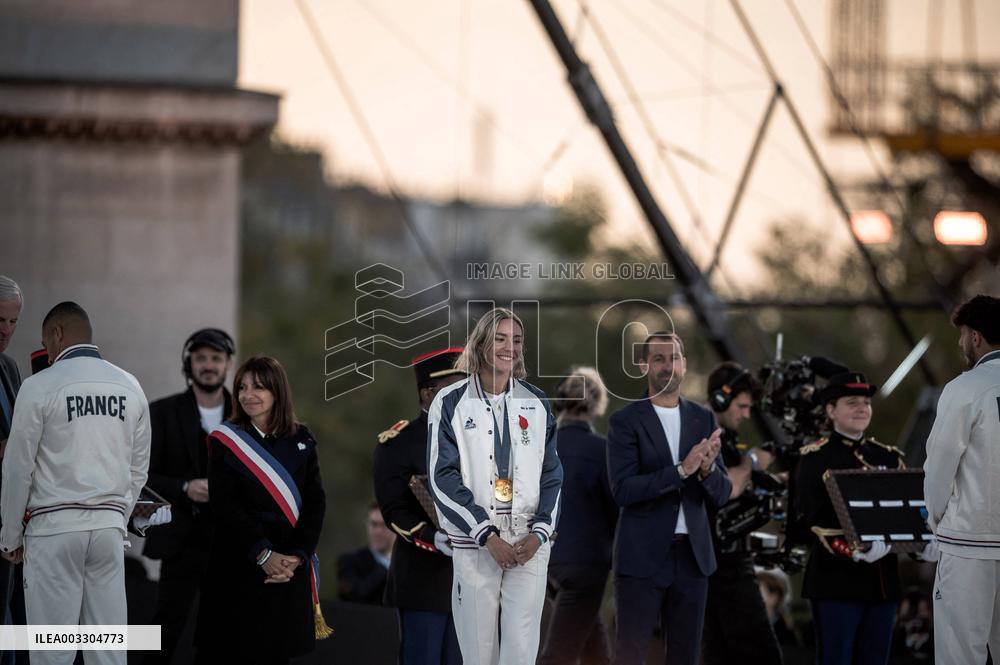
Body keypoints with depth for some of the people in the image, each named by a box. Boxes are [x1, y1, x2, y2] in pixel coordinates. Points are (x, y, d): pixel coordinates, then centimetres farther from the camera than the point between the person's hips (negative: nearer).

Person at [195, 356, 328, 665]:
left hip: (290, 568, 2)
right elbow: (224, 506, -8)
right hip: (237, 567, -2)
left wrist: (296, 557, -10)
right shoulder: (225, 440, 0)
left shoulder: (301, 440, 8)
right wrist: (264, 555, -16)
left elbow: (315, 502, 3)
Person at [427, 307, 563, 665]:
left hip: (529, 544, 2)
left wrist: (539, 532, -5)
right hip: (474, 545, -2)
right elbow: (443, 477, -5)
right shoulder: (451, 402, -1)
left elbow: (552, 474, 11)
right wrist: (487, 536, -12)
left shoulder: (536, 403, 10)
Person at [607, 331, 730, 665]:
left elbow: (721, 494, 7)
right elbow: (623, 490, -14)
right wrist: (682, 470, -23)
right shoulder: (626, 421, -4)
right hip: (642, 557, -4)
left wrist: (707, 469, -16)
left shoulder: (703, 418, 9)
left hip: (692, 555, 4)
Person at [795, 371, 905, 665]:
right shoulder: (816, 458, -2)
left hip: (882, 579, 5)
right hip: (837, 579, -5)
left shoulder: (889, 457, 15)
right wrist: (854, 551, -25)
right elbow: (814, 519, -10)